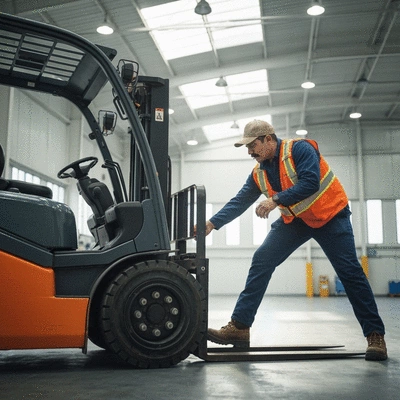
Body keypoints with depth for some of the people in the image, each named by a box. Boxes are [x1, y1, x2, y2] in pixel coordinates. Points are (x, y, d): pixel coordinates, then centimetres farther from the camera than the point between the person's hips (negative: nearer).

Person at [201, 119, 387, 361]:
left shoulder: (299, 149, -19)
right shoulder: (259, 172, 0)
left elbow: (310, 183, -31)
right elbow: (239, 202, -2)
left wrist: (276, 200, -34)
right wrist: (212, 223, -11)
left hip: (329, 215, -5)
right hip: (295, 220, 6)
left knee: (350, 272, -7)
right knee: (262, 261, -7)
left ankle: (375, 335, 5)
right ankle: (239, 326, -6)